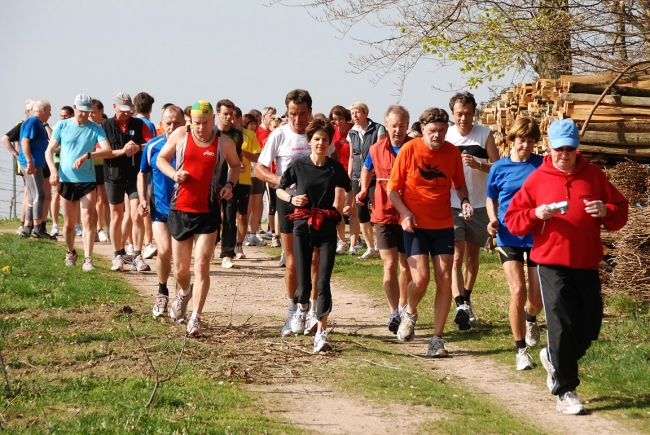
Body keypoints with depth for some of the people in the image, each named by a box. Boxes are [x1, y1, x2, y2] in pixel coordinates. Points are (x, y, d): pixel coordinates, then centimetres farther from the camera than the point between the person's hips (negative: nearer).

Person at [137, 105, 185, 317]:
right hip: (160, 209, 0)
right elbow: (143, 174, 14)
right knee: (164, 251, -15)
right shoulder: (152, 146, -2)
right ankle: (162, 292, 9)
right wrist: (143, 200, 2)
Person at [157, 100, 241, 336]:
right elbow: (161, 159, 10)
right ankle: (184, 293, 46)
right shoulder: (180, 136, -1)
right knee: (180, 269, 11)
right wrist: (173, 173, -10)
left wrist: (230, 184, -2)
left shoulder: (224, 143, -1)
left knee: (202, 265, -12)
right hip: (180, 210, 1)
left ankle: (196, 318, -6)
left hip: (208, 213, -1)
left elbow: (235, 165, 17)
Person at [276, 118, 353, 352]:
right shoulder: (298, 165, 0)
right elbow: (279, 189, 10)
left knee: (324, 281, -9)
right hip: (302, 227, 0)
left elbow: (349, 188, 20)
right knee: (303, 281, -1)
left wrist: (350, 205, 3)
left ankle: (321, 333, -7)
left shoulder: (335, 168, 2)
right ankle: (302, 307, 36)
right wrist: (291, 199, -8)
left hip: (326, 228, 0)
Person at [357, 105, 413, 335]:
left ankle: (402, 308, 30)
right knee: (390, 266, -9)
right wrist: (363, 189, 10)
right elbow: (367, 169, 23)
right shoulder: (376, 150, 1)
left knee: (407, 267, 12)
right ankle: (394, 313, -14)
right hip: (385, 215, 0)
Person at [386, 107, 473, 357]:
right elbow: (392, 189, -3)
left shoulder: (452, 153, 0)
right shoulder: (409, 150, -8)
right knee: (420, 279, -14)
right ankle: (410, 313, 20)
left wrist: (465, 201, -5)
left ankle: (437, 338, 8)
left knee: (444, 281, -2)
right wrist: (405, 213, -17)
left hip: (443, 226, 3)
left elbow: (459, 184, 15)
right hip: (415, 225, -3)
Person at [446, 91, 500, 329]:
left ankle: (466, 300, 29)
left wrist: (478, 165, -21)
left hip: (479, 205, 2)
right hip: (452, 205, -1)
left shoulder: (485, 134, -1)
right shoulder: (445, 136, 0)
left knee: (472, 255, 14)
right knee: (456, 256, -12)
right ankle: (461, 305, -20)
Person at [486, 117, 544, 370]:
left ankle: (530, 319, 46)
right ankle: (521, 350, 0)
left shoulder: (543, 166, -2)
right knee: (517, 292, -14)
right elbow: (491, 199, 14)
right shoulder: (499, 168, 1)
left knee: (537, 298, 7)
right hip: (509, 237, -1)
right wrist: (493, 219, -4)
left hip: (538, 237, 1)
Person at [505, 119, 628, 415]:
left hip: (587, 265, 3)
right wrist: (536, 214, -15)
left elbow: (620, 212, 10)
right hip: (552, 264, -3)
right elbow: (513, 220, 3)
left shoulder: (594, 176, 7)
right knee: (562, 326, -8)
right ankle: (564, 392, 1)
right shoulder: (537, 179, 2)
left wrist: (606, 211, -12)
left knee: (590, 326, 4)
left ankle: (554, 359, 33)